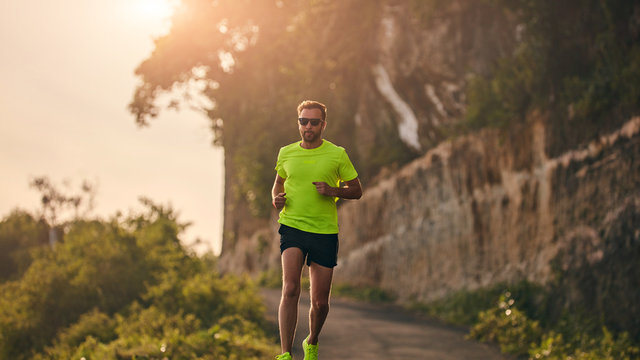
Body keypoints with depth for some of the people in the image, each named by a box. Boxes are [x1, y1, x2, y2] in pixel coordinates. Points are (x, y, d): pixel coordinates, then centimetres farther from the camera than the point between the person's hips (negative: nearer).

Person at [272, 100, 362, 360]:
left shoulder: (337, 154, 0)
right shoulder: (286, 153, 6)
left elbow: (357, 190, 7)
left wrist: (332, 190, -13)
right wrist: (276, 199, 1)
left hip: (325, 232, 0)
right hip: (292, 227, 0)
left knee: (320, 302, 5)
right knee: (290, 289, -21)